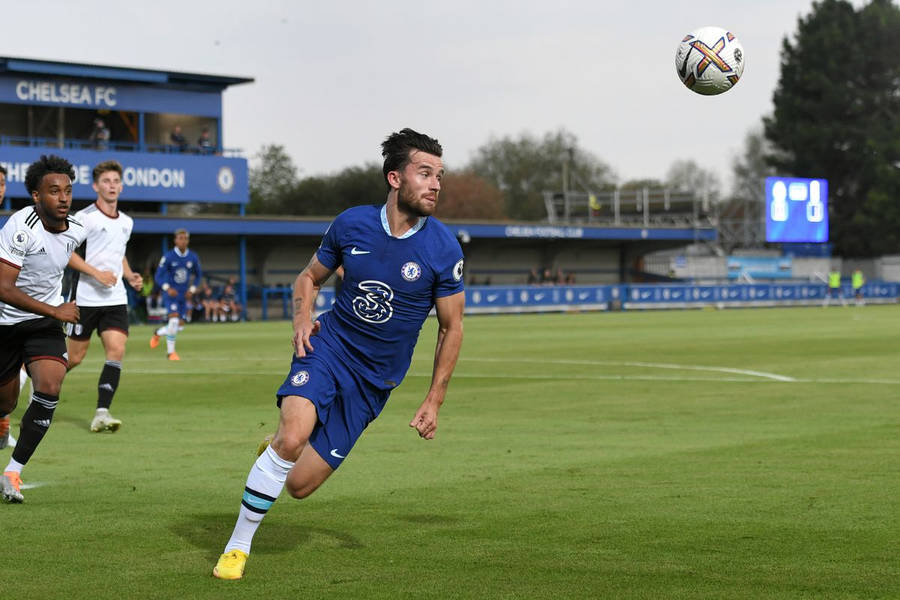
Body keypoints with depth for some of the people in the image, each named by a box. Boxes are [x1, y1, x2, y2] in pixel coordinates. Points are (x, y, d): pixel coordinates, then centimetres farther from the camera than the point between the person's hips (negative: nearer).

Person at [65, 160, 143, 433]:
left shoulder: (126, 222, 12)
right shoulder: (84, 217, -8)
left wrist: (130, 276, 9)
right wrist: (97, 273, -20)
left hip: (115, 298, 5)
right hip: (85, 297, -5)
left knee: (117, 351, -13)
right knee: (74, 357, 3)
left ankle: (102, 413, -14)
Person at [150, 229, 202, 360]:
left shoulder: (193, 257, 0)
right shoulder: (168, 257, -10)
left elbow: (198, 275, 14)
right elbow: (158, 276, -7)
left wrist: (192, 290, 0)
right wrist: (168, 288, -23)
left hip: (184, 295, 5)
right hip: (171, 294, -5)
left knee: (178, 324, 4)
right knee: (174, 321, -19)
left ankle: (158, 333, 34)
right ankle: (171, 352, -8)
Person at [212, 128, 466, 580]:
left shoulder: (443, 249, -10)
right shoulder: (351, 224, -5)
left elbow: (451, 327, 1)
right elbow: (309, 276, 13)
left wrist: (434, 401, 0)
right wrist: (302, 319, -7)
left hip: (374, 381, 0)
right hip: (328, 346, 0)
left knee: (299, 485, -4)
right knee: (292, 435, -29)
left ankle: (277, 450, 34)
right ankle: (237, 547, -11)